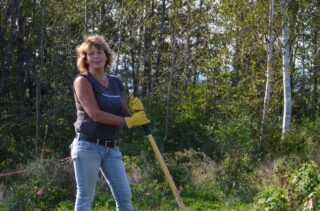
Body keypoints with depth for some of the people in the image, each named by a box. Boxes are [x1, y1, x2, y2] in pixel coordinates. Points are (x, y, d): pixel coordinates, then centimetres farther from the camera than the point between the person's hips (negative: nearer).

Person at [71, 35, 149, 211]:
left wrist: (137, 112, -9)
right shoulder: (83, 81, -7)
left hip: (112, 148, 6)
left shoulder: (116, 83, 11)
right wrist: (127, 121, -15)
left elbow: (126, 115, 14)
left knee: (124, 195, 6)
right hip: (88, 146, -6)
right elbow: (95, 114, -18)